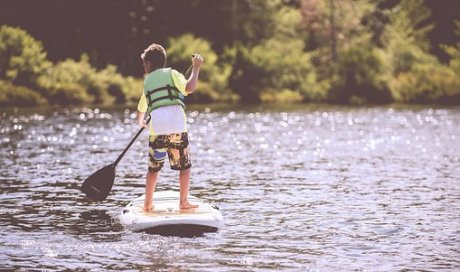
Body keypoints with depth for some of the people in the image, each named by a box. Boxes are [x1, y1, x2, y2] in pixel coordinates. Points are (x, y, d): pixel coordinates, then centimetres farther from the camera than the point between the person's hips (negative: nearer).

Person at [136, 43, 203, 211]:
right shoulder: (172, 73, 11)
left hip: (157, 128, 3)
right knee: (185, 166, 10)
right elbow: (189, 88, -8)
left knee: (154, 168, 14)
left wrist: (141, 122, 57)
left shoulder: (147, 81, 22)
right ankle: (183, 202, 8)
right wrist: (196, 68, 5)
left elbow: (141, 109, 35)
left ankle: (148, 204, 15)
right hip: (178, 127, -2)